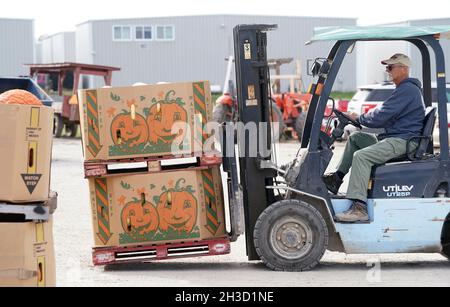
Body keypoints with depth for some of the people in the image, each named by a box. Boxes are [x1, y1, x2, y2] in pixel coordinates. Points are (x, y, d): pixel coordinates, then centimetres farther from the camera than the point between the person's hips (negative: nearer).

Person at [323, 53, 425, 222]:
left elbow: (380, 117, -19)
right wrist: (360, 118, 13)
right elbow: (383, 113, 25)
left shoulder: (407, 90, -15)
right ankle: (337, 178, 17)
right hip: (394, 137, 12)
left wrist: (358, 118, -3)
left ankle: (359, 208, -34)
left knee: (361, 156, -27)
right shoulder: (406, 88, 21)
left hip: (403, 141, -12)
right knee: (355, 137, 19)